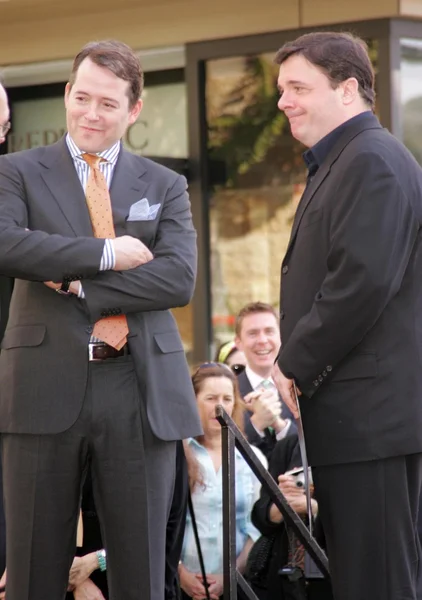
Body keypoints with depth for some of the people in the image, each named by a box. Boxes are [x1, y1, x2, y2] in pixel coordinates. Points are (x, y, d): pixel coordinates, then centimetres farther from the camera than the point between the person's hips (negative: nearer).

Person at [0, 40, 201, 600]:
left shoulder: (165, 187, 12)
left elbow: (179, 278, -4)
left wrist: (80, 286, -11)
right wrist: (106, 253, -12)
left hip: (140, 390, 1)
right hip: (46, 386, -1)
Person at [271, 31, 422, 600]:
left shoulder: (371, 161, -12)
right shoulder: (339, 163, 21)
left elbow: (363, 280, -22)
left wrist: (295, 366, -12)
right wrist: (296, 366, 11)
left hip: (369, 414, -10)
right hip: (356, 416, 10)